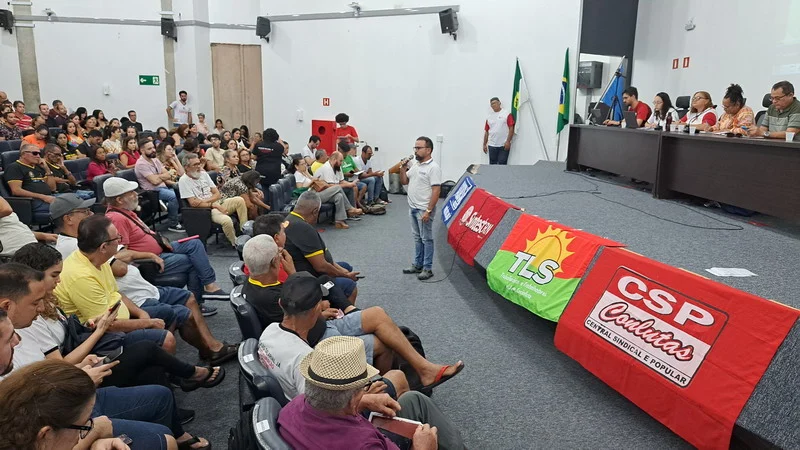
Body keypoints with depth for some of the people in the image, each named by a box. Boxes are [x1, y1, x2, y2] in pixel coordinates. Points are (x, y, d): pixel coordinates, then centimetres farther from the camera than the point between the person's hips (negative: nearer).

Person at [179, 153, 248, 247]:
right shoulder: (184, 180, -7)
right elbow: (193, 203, -15)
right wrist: (214, 205, -18)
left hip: (217, 203, 7)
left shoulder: (204, 174, 13)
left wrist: (204, 201, -11)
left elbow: (217, 194, 9)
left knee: (239, 200, -15)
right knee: (226, 220, -34)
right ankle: (236, 244, -10)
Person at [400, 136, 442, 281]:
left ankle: (427, 269, 8)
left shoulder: (433, 168, -15)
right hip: (413, 208, 8)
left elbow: (436, 191, -20)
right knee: (417, 238, 16)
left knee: (426, 239, 1)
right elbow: (404, 181, 18)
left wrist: (428, 211, -23)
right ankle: (418, 265, 26)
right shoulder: (415, 165, 11)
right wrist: (403, 168, 0)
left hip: (424, 210, -8)